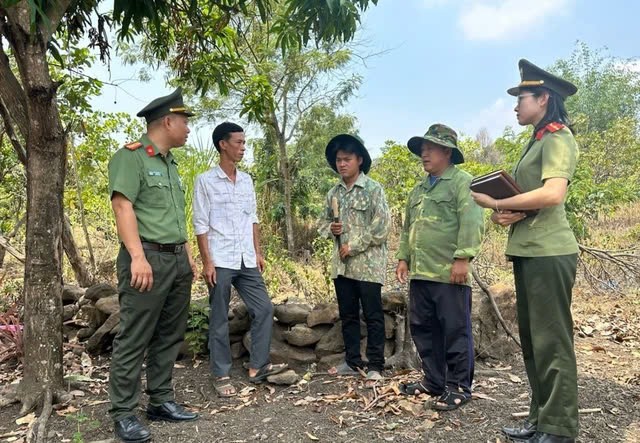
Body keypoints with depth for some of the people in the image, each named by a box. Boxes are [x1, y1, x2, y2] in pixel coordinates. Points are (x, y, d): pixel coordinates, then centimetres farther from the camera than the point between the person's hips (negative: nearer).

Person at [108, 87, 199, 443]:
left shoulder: (170, 163, 19)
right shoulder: (131, 156, -6)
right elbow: (122, 206, -16)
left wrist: (188, 255, 18)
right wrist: (138, 256, -24)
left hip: (177, 259, 9)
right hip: (148, 257, -8)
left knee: (170, 336, 12)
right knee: (134, 339, -2)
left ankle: (161, 401, 23)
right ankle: (124, 414, 8)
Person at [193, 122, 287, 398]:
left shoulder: (247, 180, 11)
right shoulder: (205, 181, -5)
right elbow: (201, 225, -7)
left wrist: (258, 252, 10)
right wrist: (207, 262, -12)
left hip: (246, 261, 6)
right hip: (220, 262, -5)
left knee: (264, 309, 5)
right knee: (219, 319, 4)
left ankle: (258, 366, 17)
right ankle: (221, 375, 16)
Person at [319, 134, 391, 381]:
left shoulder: (373, 189, -6)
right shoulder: (333, 193, 12)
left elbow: (382, 225, -12)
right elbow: (323, 223, 19)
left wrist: (353, 246, -14)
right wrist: (330, 229, -5)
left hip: (368, 263, -6)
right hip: (341, 264, 6)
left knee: (373, 316, 2)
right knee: (347, 315, 13)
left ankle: (375, 366, 12)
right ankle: (353, 362, 25)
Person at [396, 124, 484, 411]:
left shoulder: (461, 182, -4)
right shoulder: (419, 190, 21)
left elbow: (471, 223, -14)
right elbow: (408, 227, 26)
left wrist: (463, 258, -20)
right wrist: (403, 257, 19)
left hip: (449, 273, -8)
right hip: (420, 272, 9)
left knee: (455, 331, 1)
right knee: (423, 328, 14)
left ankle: (459, 387, 14)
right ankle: (433, 381, 28)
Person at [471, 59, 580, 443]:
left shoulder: (558, 138, -8)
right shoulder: (537, 141, 21)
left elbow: (553, 194, -23)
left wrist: (495, 204, -14)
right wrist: (506, 214, 2)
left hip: (549, 253, -10)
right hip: (528, 251, 10)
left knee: (552, 342, -3)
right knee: (533, 340, 14)